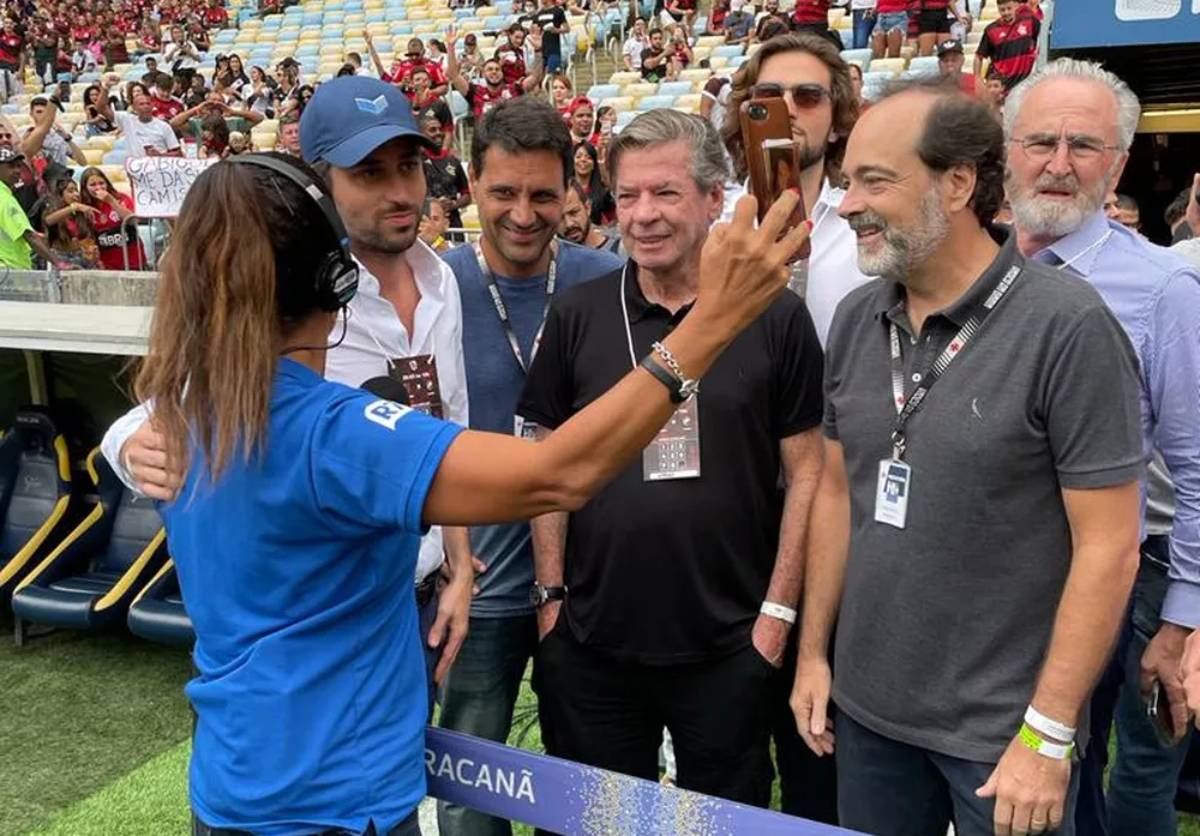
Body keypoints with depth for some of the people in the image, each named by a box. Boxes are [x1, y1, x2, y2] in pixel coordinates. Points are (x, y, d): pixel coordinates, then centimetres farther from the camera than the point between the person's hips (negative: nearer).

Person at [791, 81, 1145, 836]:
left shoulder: (1068, 327, -17)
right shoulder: (855, 320, 0)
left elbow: (1108, 547, -15)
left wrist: (1048, 734, -14)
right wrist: (814, 651, 7)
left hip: (1002, 727, -5)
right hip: (866, 705, 5)